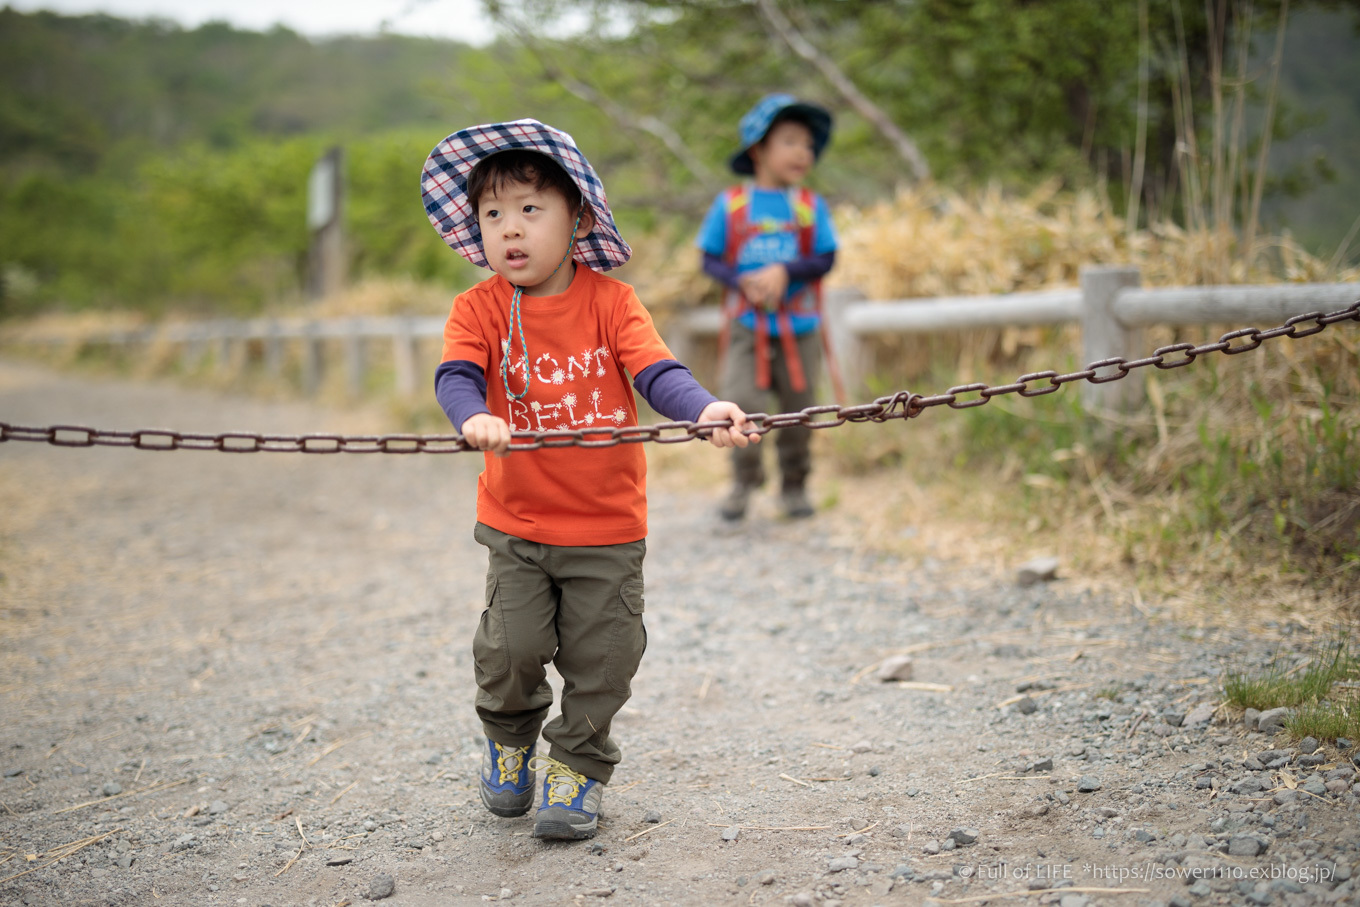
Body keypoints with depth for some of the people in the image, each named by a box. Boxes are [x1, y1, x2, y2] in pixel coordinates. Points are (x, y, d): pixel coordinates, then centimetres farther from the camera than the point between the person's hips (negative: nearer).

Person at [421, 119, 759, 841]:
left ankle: (578, 765, 27)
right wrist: (474, 416, -44)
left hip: (608, 525, 0)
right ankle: (509, 738, 27)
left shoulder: (609, 300, -7)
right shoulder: (479, 309, -5)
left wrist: (705, 409, -39)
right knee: (510, 649, -5)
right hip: (516, 524, 0)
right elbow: (455, 375, -21)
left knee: (600, 658, 4)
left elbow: (656, 373, -18)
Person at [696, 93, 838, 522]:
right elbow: (711, 260, 2)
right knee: (741, 404, -12)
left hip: (798, 327, 1)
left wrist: (784, 271, -17)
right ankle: (744, 481, 6)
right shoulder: (730, 204, 2)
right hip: (747, 327, -1)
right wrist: (744, 283, -14)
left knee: (797, 409, 6)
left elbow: (825, 259, -2)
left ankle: (794, 486, 22)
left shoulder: (811, 206, 4)